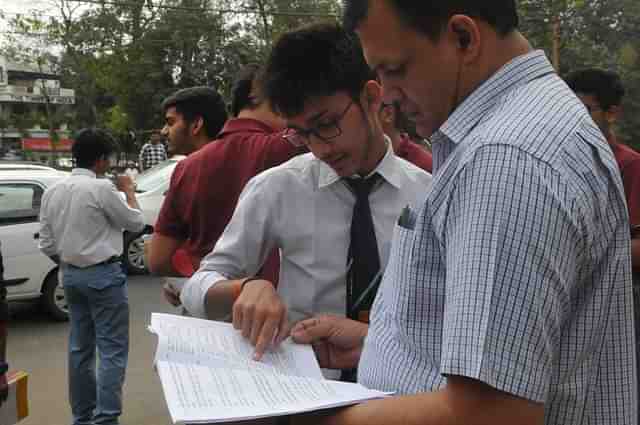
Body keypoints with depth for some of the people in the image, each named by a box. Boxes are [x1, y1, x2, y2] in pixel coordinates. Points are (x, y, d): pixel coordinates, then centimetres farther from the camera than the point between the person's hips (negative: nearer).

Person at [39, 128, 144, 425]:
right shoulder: (101, 188, -16)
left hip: (70, 276, 7)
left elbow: (47, 244, 7)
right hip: (103, 275, -7)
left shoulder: (52, 191, 4)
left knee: (80, 348, 15)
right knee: (112, 350, -2)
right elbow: (136, 223, -4)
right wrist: (129, 191, 8)